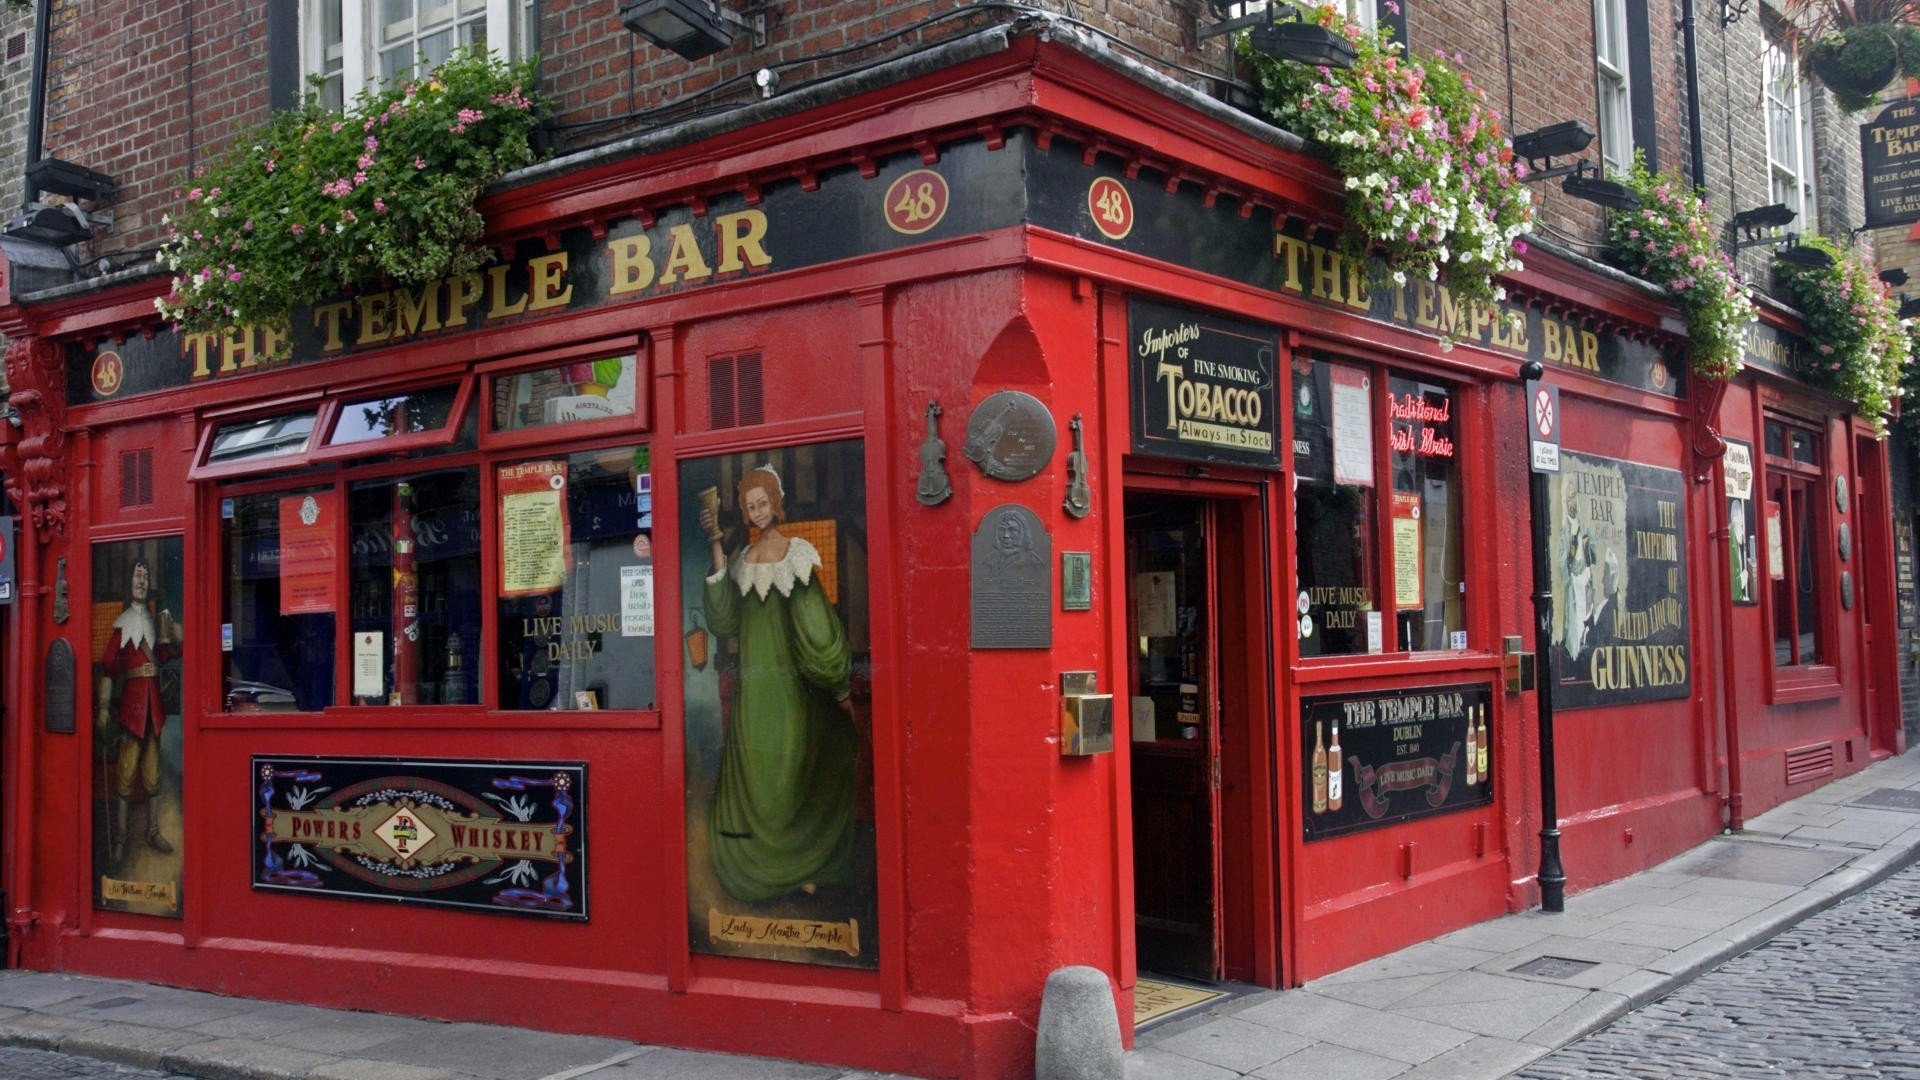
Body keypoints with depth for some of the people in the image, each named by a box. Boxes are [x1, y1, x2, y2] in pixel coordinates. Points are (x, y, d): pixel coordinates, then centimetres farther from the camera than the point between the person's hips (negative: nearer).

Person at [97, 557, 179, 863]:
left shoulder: (154, 620, 14)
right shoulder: (122, 623, -1)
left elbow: (165, 655, 5)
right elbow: (108, 667, -4)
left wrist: (168, 628, -9)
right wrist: (103, 706, -9)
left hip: (153, 699, 5)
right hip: (131, 697, -5)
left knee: (152, 772, 11)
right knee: (126, 771, -4)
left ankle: (153, 832, 18)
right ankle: (121, 838, 1)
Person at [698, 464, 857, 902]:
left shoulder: (799, 552, 1)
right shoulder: (741, 559, 9)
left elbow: (818, 620, -1)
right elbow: (724, 621, -6)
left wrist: (841, 686, -4)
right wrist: (717, 547, -12)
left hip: (794, 681, -2)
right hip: (755, 682, 3)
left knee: (798, 771, 2)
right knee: (756, 772, 2)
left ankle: (804, 866, 11)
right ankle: (762, 867, 10)